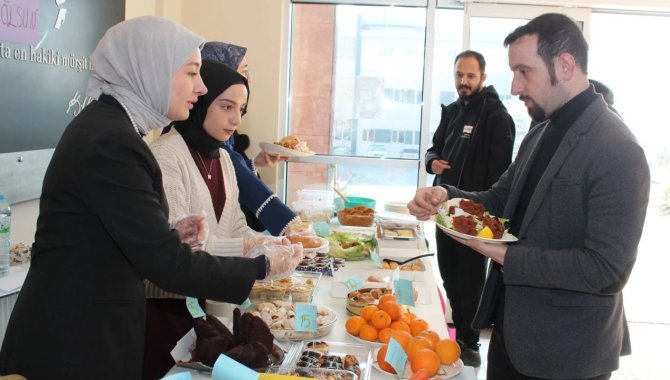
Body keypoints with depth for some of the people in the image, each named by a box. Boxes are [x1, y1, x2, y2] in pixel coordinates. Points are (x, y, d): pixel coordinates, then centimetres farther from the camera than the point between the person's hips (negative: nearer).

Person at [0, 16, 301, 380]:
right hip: (75, 340, -9)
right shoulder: (109, 141, -23)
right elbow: (167, 265, -25)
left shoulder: (105, 124, 7)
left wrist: (170, 233, 0)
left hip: (83, 325, 9)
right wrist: (260, 266, -15)